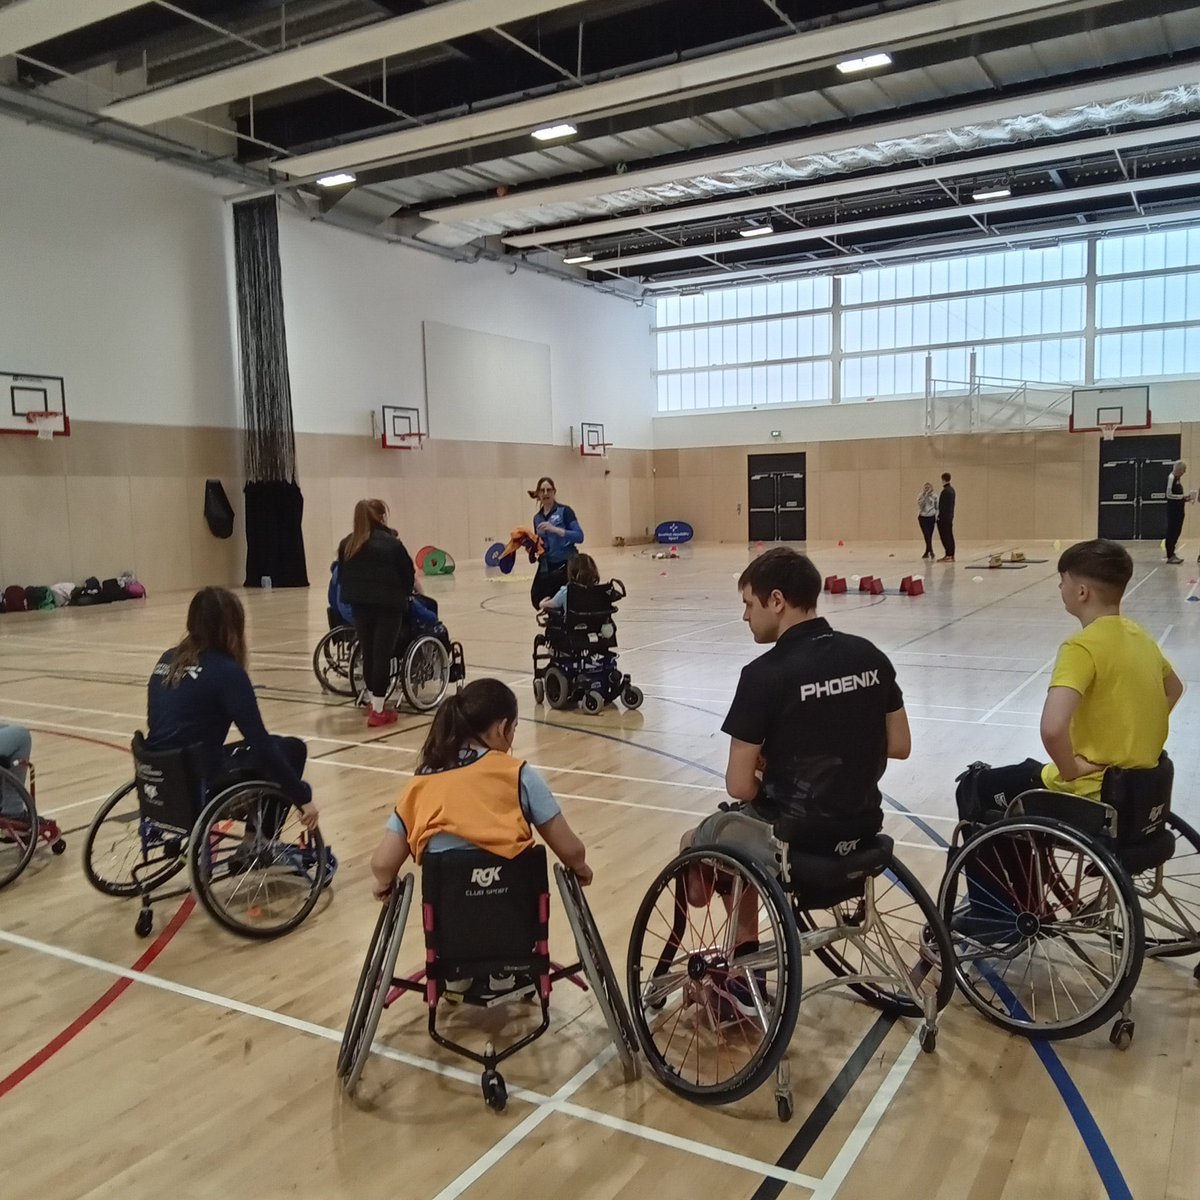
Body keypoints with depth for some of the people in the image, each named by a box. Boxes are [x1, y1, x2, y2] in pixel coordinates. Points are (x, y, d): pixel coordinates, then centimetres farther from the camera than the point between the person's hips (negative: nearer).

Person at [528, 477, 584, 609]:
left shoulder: (564, 511, -4)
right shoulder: (537, 518, 12)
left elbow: (579, 536, -14)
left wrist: (555, 529, -23)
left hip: (566, 564, -5)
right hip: (546, 566, 5)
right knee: (537, 598, -1)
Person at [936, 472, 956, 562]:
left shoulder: (945, 491, -18)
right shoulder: (952, 490, 12)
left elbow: (943, 506, -20)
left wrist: (939, 516, -17)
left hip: (944, 518, -10)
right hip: (950, 517, 10)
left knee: (945, 537, -6)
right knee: (950, 536, 12)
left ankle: (948, 555, -6)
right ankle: (950, 555, 17)